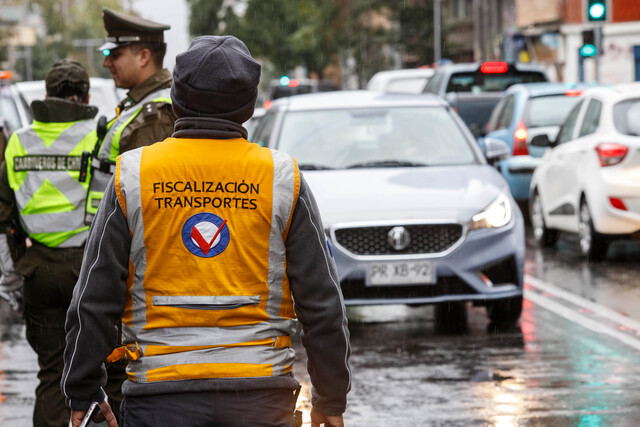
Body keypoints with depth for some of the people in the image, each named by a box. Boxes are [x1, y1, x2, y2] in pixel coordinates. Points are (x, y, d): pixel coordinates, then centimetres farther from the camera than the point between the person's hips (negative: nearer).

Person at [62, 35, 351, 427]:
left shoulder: (132, 177, 2)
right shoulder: (283, 179, 2)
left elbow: (94, 301, 2)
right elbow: (323, 303, 3)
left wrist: (83, 393, 11)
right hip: (260, 395, 1)